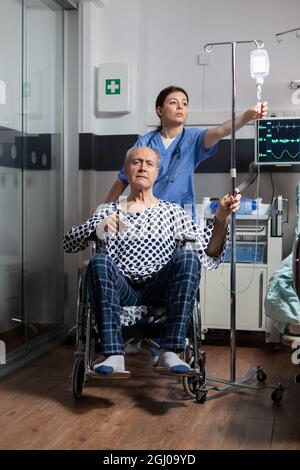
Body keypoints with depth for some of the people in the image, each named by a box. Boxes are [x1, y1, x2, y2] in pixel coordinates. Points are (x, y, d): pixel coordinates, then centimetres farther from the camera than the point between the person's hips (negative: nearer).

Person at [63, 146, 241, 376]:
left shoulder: (173, 211, 19)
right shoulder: (108, 212, 21)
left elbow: (209, 252, 7)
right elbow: (69, 243, 9)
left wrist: (221, 218, -11)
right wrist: (97, 227, -11)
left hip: (160, 291, 0)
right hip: (122, 291, 0)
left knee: (187, 256, -27)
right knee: (99, 260, -29)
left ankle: (170, 352, -32)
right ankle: (114, 356, -35)